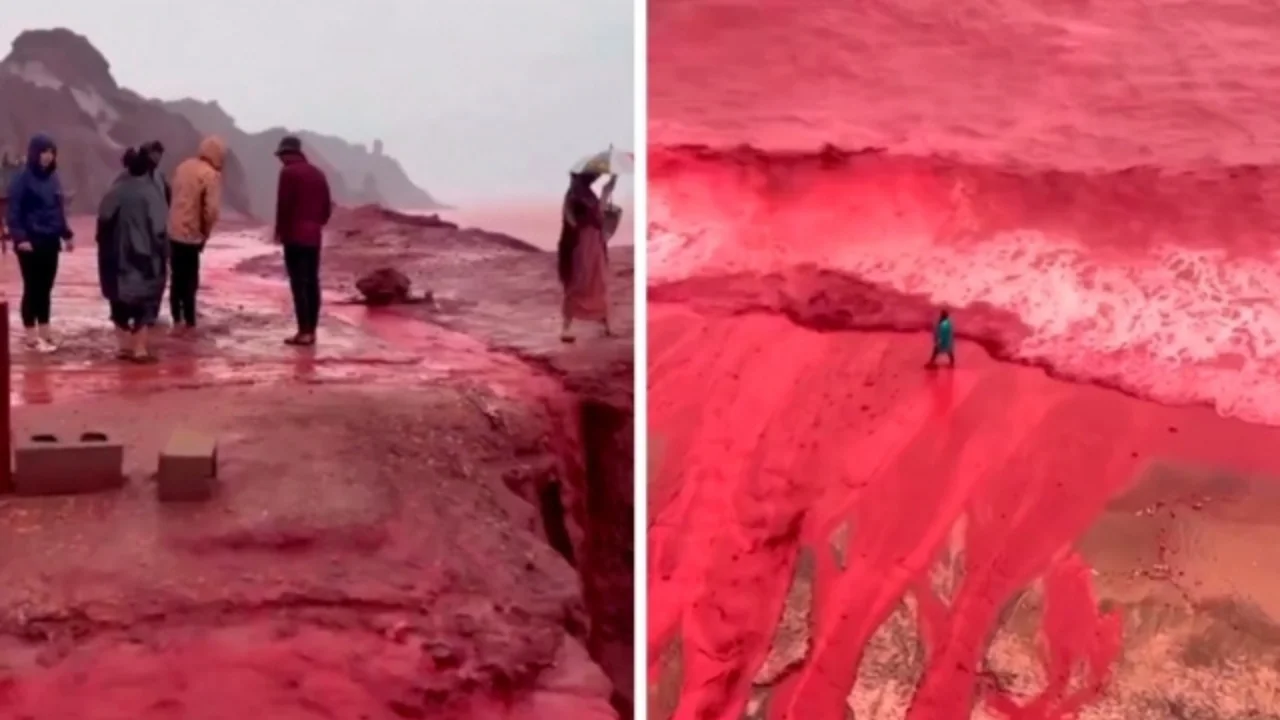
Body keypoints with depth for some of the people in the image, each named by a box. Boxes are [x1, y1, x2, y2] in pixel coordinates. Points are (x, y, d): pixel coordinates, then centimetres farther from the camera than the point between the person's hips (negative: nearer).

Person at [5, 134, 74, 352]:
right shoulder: (22, 178, -9)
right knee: (32, 288, 1)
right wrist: (19, 237, -20)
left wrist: (66, 234, 13)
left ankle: (44, 333, 20)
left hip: (50, 242, 6)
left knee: (45, 288, 12)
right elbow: (13, 211, -12)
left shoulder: (52, 177, 10)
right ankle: (32, 337, 8)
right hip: (30, 242, -6)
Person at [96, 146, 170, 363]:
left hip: (119, 256, 4)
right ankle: (140, 348, 0)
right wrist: (163, 254, -3)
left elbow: (103, 222, 0)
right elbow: (158, 228, -15)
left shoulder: (116, 191, -1)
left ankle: (125, 346, 18)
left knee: (121, 300, 15)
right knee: (146, 301, 5)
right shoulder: (150, 192, -12)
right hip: (145, 256, -4)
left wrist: (109, 253, 8)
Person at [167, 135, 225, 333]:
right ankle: (189, 323, 8)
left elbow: (175, 196, 13)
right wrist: (206, 231, -4)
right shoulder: (211, 175, -14)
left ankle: (178, 321, 22)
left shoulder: (184, 166, 9)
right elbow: (211, 209, -21)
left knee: (177, 278, 15)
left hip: (174, 231, 7)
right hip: (192, 234, -7)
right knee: (189, 280, 2)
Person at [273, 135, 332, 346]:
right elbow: (327, 206, 14)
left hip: (295, 236, -7)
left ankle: (304, 332, -10)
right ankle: (311, 330, 11)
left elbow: (284, 205, -12)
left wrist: (280, 231, -1)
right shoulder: (317, 173, 14)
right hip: (314, 237, 7)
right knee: (312, 283, 9)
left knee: (298, 283, -7)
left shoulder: (289, 172, -7)